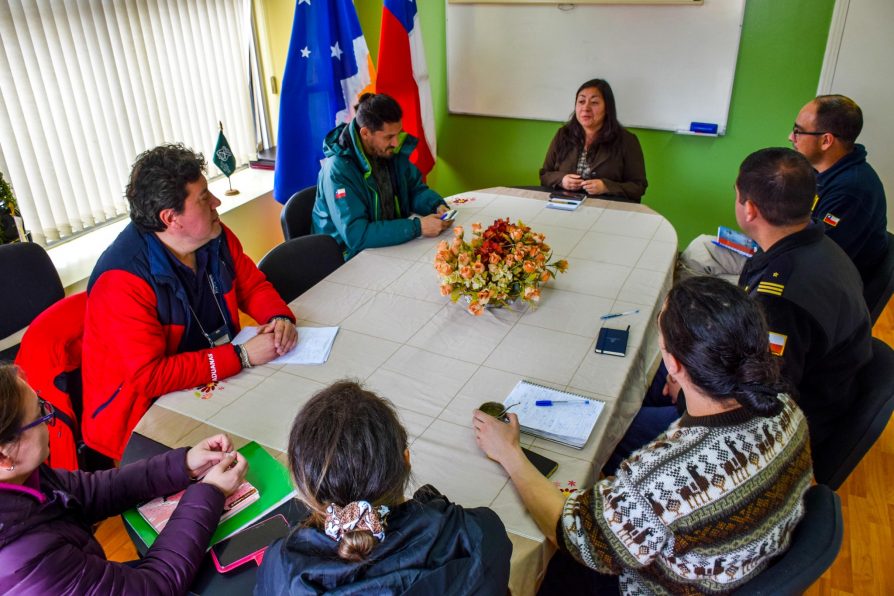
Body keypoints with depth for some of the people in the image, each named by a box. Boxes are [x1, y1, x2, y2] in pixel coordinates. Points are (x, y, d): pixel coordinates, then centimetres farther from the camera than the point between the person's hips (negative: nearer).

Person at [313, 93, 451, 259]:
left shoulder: (391, 151, -3)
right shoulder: (339, 170, -24)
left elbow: (415, 189, 12)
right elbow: (356, 235, -31)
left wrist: (438, 206, -10)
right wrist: (417, 227, -31)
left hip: (392, 243, 7)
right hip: (349, 260, -7)